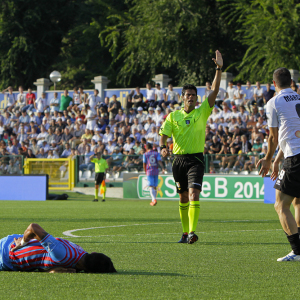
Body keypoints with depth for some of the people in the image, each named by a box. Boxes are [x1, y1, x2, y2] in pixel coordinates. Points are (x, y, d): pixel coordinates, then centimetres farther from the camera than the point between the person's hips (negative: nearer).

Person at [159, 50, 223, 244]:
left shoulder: (202, 112, 3)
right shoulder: (173, 116, 7)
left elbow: (215, 91, -4)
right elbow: (164, 135, 5)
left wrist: (219, 69, -13)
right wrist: (163, 147, -17)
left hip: (196, 159, -3)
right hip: (179, 159, 3)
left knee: (194, 195, -18)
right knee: (183, 198, 9)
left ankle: (192, 232, -26)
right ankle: (185, 232, 21)